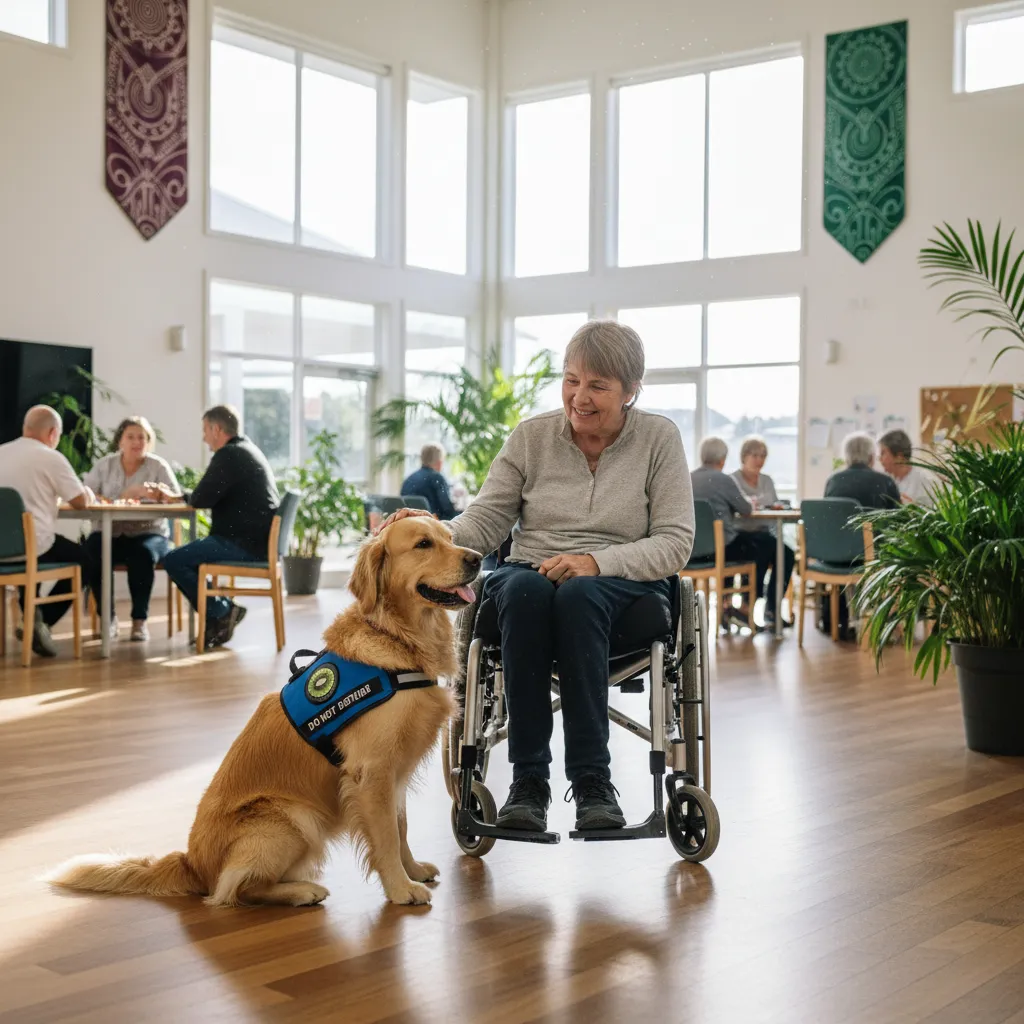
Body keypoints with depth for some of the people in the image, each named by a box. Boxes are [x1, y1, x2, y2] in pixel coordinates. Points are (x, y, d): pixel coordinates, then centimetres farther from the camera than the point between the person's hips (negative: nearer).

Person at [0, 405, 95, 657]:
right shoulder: (51, 458, -7)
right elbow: (81, 501, -2)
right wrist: (89, 493, 21)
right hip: (32, 546, -6)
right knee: (82, 559, 20)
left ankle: (31, 615, 27)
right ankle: (42, 621, 7)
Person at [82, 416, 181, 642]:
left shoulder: (158, 466, 3)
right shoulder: (104, 465, 8)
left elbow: (178, 500, -7)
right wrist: (121, 498, -19)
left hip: (148, 534, -1)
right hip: (110, 534, 1)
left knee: (143, 553, -35)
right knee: (92, 550, -31)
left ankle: (140, 620, -17)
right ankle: (107, 617, -12)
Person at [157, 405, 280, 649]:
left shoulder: (229, 455, -13)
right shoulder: (247, 451, 20)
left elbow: (202, 499, -17)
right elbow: (215, 496, 25)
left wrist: (182, 497, 6)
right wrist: (173, 496, 25)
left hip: (246, 544, -11)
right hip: (257, 540, 11)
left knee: (174, 560, -10)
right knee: (187, 556, 22)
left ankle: (220, 613, -1)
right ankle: (221, 610, 15)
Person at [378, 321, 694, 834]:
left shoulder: (659, 437, 1)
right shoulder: (531, 436, 5)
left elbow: (675, 542, -6)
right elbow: (485, 522, 0)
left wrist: (596, 562, -21)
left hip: (621, 586, -1)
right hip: (529, 574, 2)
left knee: (577, 594, -38)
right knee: (525, 589, -36)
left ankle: (592, 778, -33)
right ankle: (528, 779, -31)